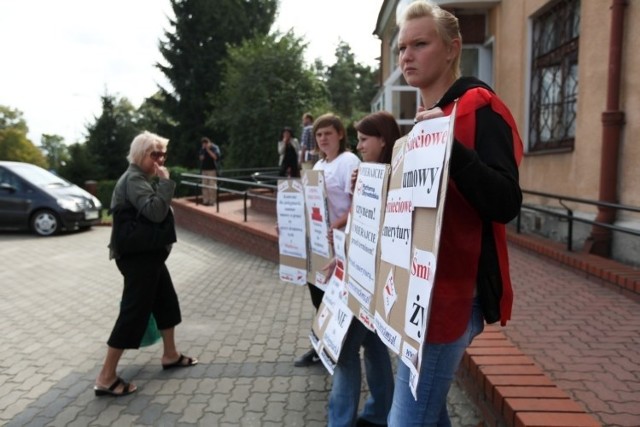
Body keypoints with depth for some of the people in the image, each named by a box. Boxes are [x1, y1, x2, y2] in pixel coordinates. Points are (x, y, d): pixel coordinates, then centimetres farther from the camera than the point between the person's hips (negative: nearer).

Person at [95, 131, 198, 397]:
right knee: (134, 312, -7)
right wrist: (165, 181, -24)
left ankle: (170, 355, 35)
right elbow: (155, 211, -30)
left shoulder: (143, 178, 15)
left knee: (166, 301, 19)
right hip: (137, 256, -11)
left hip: (148, 254, 11)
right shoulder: (134, 179, -17)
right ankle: (106, 378, 1)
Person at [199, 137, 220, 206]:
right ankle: (205, 201, 10)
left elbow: (216, 157, -15)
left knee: (212, 187, -7)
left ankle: (212, 201, -3)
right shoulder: (202, 148, 12)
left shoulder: (215, 148, -4)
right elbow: (200, 157, 19)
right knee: (204, 186, 5)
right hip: (204, 170, 5)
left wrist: (208, 150, -17)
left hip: (212, 169, -5)